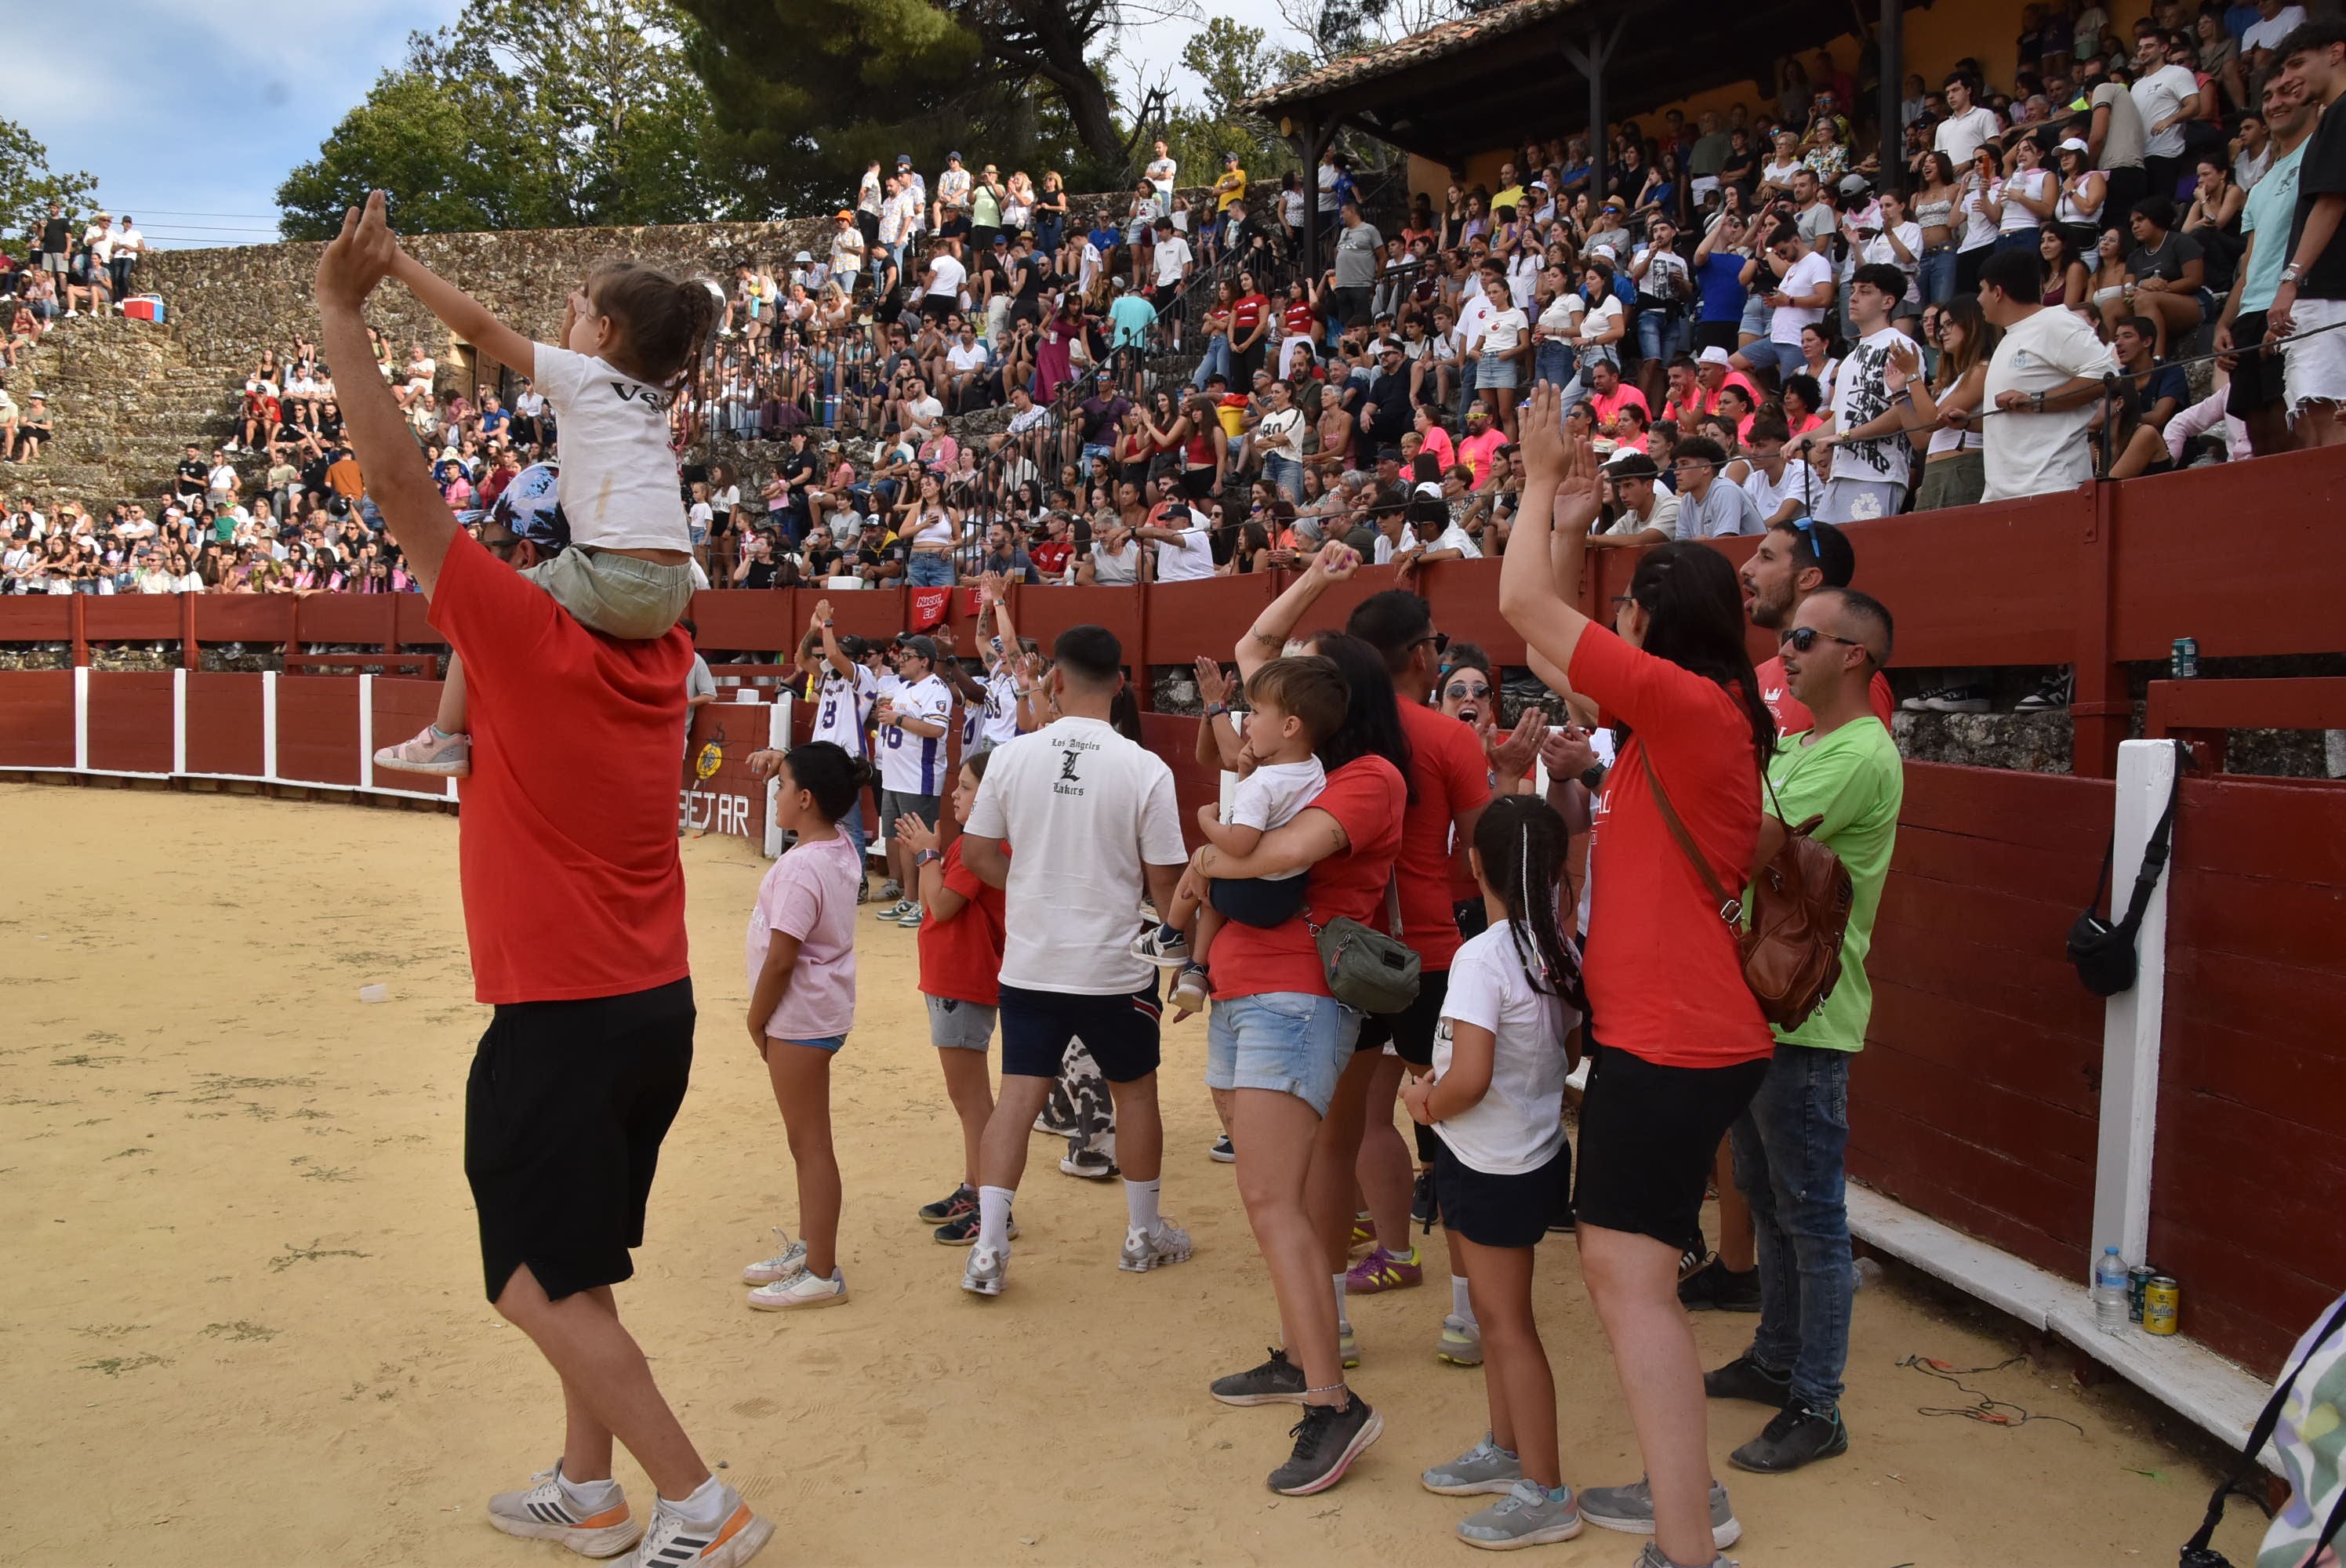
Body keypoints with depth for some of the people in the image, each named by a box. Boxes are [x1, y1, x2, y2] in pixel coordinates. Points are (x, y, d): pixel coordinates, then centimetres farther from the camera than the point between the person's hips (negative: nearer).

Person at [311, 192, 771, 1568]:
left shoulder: (533, 640, -15)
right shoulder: (659, 653, 3)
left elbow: (403, 488, -15)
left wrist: (343, 312, -10)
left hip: (561, 1014, -8)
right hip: (656, 1002, 8)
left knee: (545, 1285, 2)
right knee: (576, 1269, 21)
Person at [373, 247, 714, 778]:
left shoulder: (581, 374, 3)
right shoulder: (652, 395, 21)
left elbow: (479, 326, 1)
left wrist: (400, 263, 7)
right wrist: (575, 319, 31)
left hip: (616, 582, -8)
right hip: (672, 592, 8)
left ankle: (447, 734, 11)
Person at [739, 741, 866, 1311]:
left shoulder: (800, 867, -23)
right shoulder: (841, 847, 3)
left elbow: (780, 959, -23)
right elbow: (821, 783, 25)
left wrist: (756, 1020, -10)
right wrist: (784, 763, 8)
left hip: (799, 1016, -10)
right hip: (820, 1010, 10)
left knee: (809, 1144, -1)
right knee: (806, 1140, 19)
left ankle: (821, 1274, 8)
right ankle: (807, 1248, 31)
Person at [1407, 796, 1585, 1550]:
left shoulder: (1482, 958, -24)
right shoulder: (1560, 951, 0)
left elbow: (1470, 1078, -28)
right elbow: (1567, 1048, 11)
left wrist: (1427, 1104, -10)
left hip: (1492, 1168, -8)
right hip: (1538, 1152, 8)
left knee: (1508, 1324, 3)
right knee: (1496, 1313, 21)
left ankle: (1545, 1495, 13)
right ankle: (1506, 1450, 35)